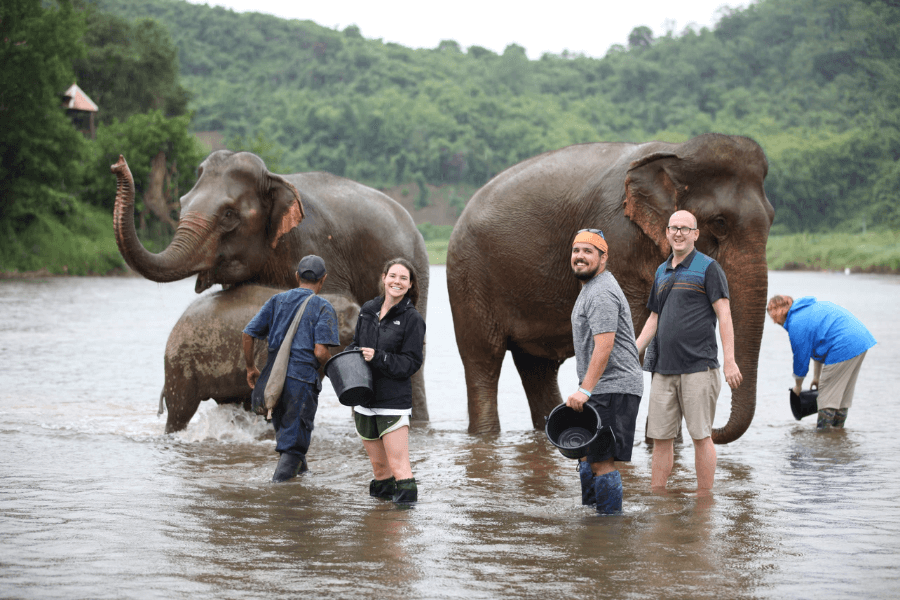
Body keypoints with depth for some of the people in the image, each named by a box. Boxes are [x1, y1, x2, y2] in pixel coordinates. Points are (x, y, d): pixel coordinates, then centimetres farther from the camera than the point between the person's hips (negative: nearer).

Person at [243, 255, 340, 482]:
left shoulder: (277, 301, 11)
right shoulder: (323, 307, -3)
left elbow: (248, 334, 5)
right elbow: (320, 352, -14)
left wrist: (251, 367, 17)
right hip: (303, 378, -5)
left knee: (284, 431, 23)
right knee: (294, 441, 0)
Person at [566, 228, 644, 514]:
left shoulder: (602, 294, -15)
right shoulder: (591, 288, 19)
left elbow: (604, 346, -25)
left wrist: (585, 389, -28)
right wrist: (585, 389, 26)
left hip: (612, 389, -11)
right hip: (600, 388, 11)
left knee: (602, 460, -11)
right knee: (587, 456, 17)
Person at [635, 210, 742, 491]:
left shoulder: (708, 268, -2)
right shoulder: (662, 272, 17)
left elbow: (724, 315, -7)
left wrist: (730, 362, -14)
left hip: (698, 367, -6)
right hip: (663, 369, 6)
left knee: (700, 435, -3)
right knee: (660, 436, 5)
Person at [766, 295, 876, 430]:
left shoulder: (796, 325, -10)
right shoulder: (810, 309, 21)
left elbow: (801, 358, -1)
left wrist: (798, 385, 16)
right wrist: (816, 377, 33)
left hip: (844, 348, -10)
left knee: (827, 395, -1)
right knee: (844, 394, 18)